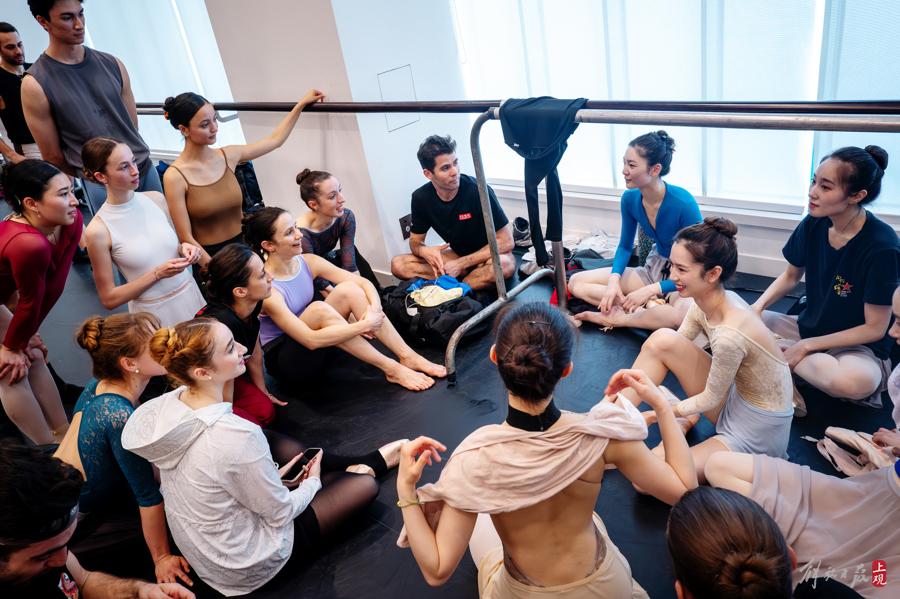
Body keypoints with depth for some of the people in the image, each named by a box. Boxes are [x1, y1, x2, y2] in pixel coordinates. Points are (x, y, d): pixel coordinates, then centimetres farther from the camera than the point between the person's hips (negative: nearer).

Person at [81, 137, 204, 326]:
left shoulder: (156, 199, -2)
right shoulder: (98, 231, -14)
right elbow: (109, 299, -9)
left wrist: (184, 249, -6)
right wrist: (157, 274, -18)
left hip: (190, 295, 4)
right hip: (153, 313, -4)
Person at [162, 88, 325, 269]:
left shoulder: (228, 156, 2)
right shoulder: (175, 176, -11)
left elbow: (275, 140, 15)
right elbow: (186, 238, -10)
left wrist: (302, 104, 16)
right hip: (210, 259, -4)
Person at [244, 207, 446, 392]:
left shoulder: (307, 262, -5)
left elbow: (364, 283, -7)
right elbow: (311, 340, -33)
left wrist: (374, 308, -28)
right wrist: (364, 325, -32)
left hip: (316, 349, 7)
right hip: (281, 359, -6)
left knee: (348, 289, -16)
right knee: (319, 309, -33)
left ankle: (408, 357, -18)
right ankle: (391, 369, -26)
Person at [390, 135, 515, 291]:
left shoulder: (478, 190, -24)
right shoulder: (421, 198, -10)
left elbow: (506, 241, -21)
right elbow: (415, 240, 3)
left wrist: (461, 263, -24)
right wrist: (424, 251, -23)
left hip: (489, 255, -4)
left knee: (504, 264, -40)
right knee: (398, 265, -14)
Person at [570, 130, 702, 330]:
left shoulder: (683, 203, -27)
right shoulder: (630, 198, -10)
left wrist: (651, 290, -29)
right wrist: (614, 279, -15)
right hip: (654, 269, 6)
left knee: (682, 315, -42)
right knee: (576, 282, -7)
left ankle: (619, 318, -19)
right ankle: (642, 309, -20)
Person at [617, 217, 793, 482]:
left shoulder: (729, 334, -33)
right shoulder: (706, 301, -9)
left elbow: (711, 399, -18)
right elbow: (670, 349, 1)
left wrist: (655, 414, -9)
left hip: (756, 434, -8)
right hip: (734, 398, 8)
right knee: (661, 340, -11)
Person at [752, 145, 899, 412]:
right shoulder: (813, 225, -9)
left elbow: (875, 329, -17)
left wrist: (806, 346, -17)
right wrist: (758, 307, -8)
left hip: (858, 347, -5)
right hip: (808, 328, 5)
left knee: (852, 381, -39)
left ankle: (777, 352, -14)